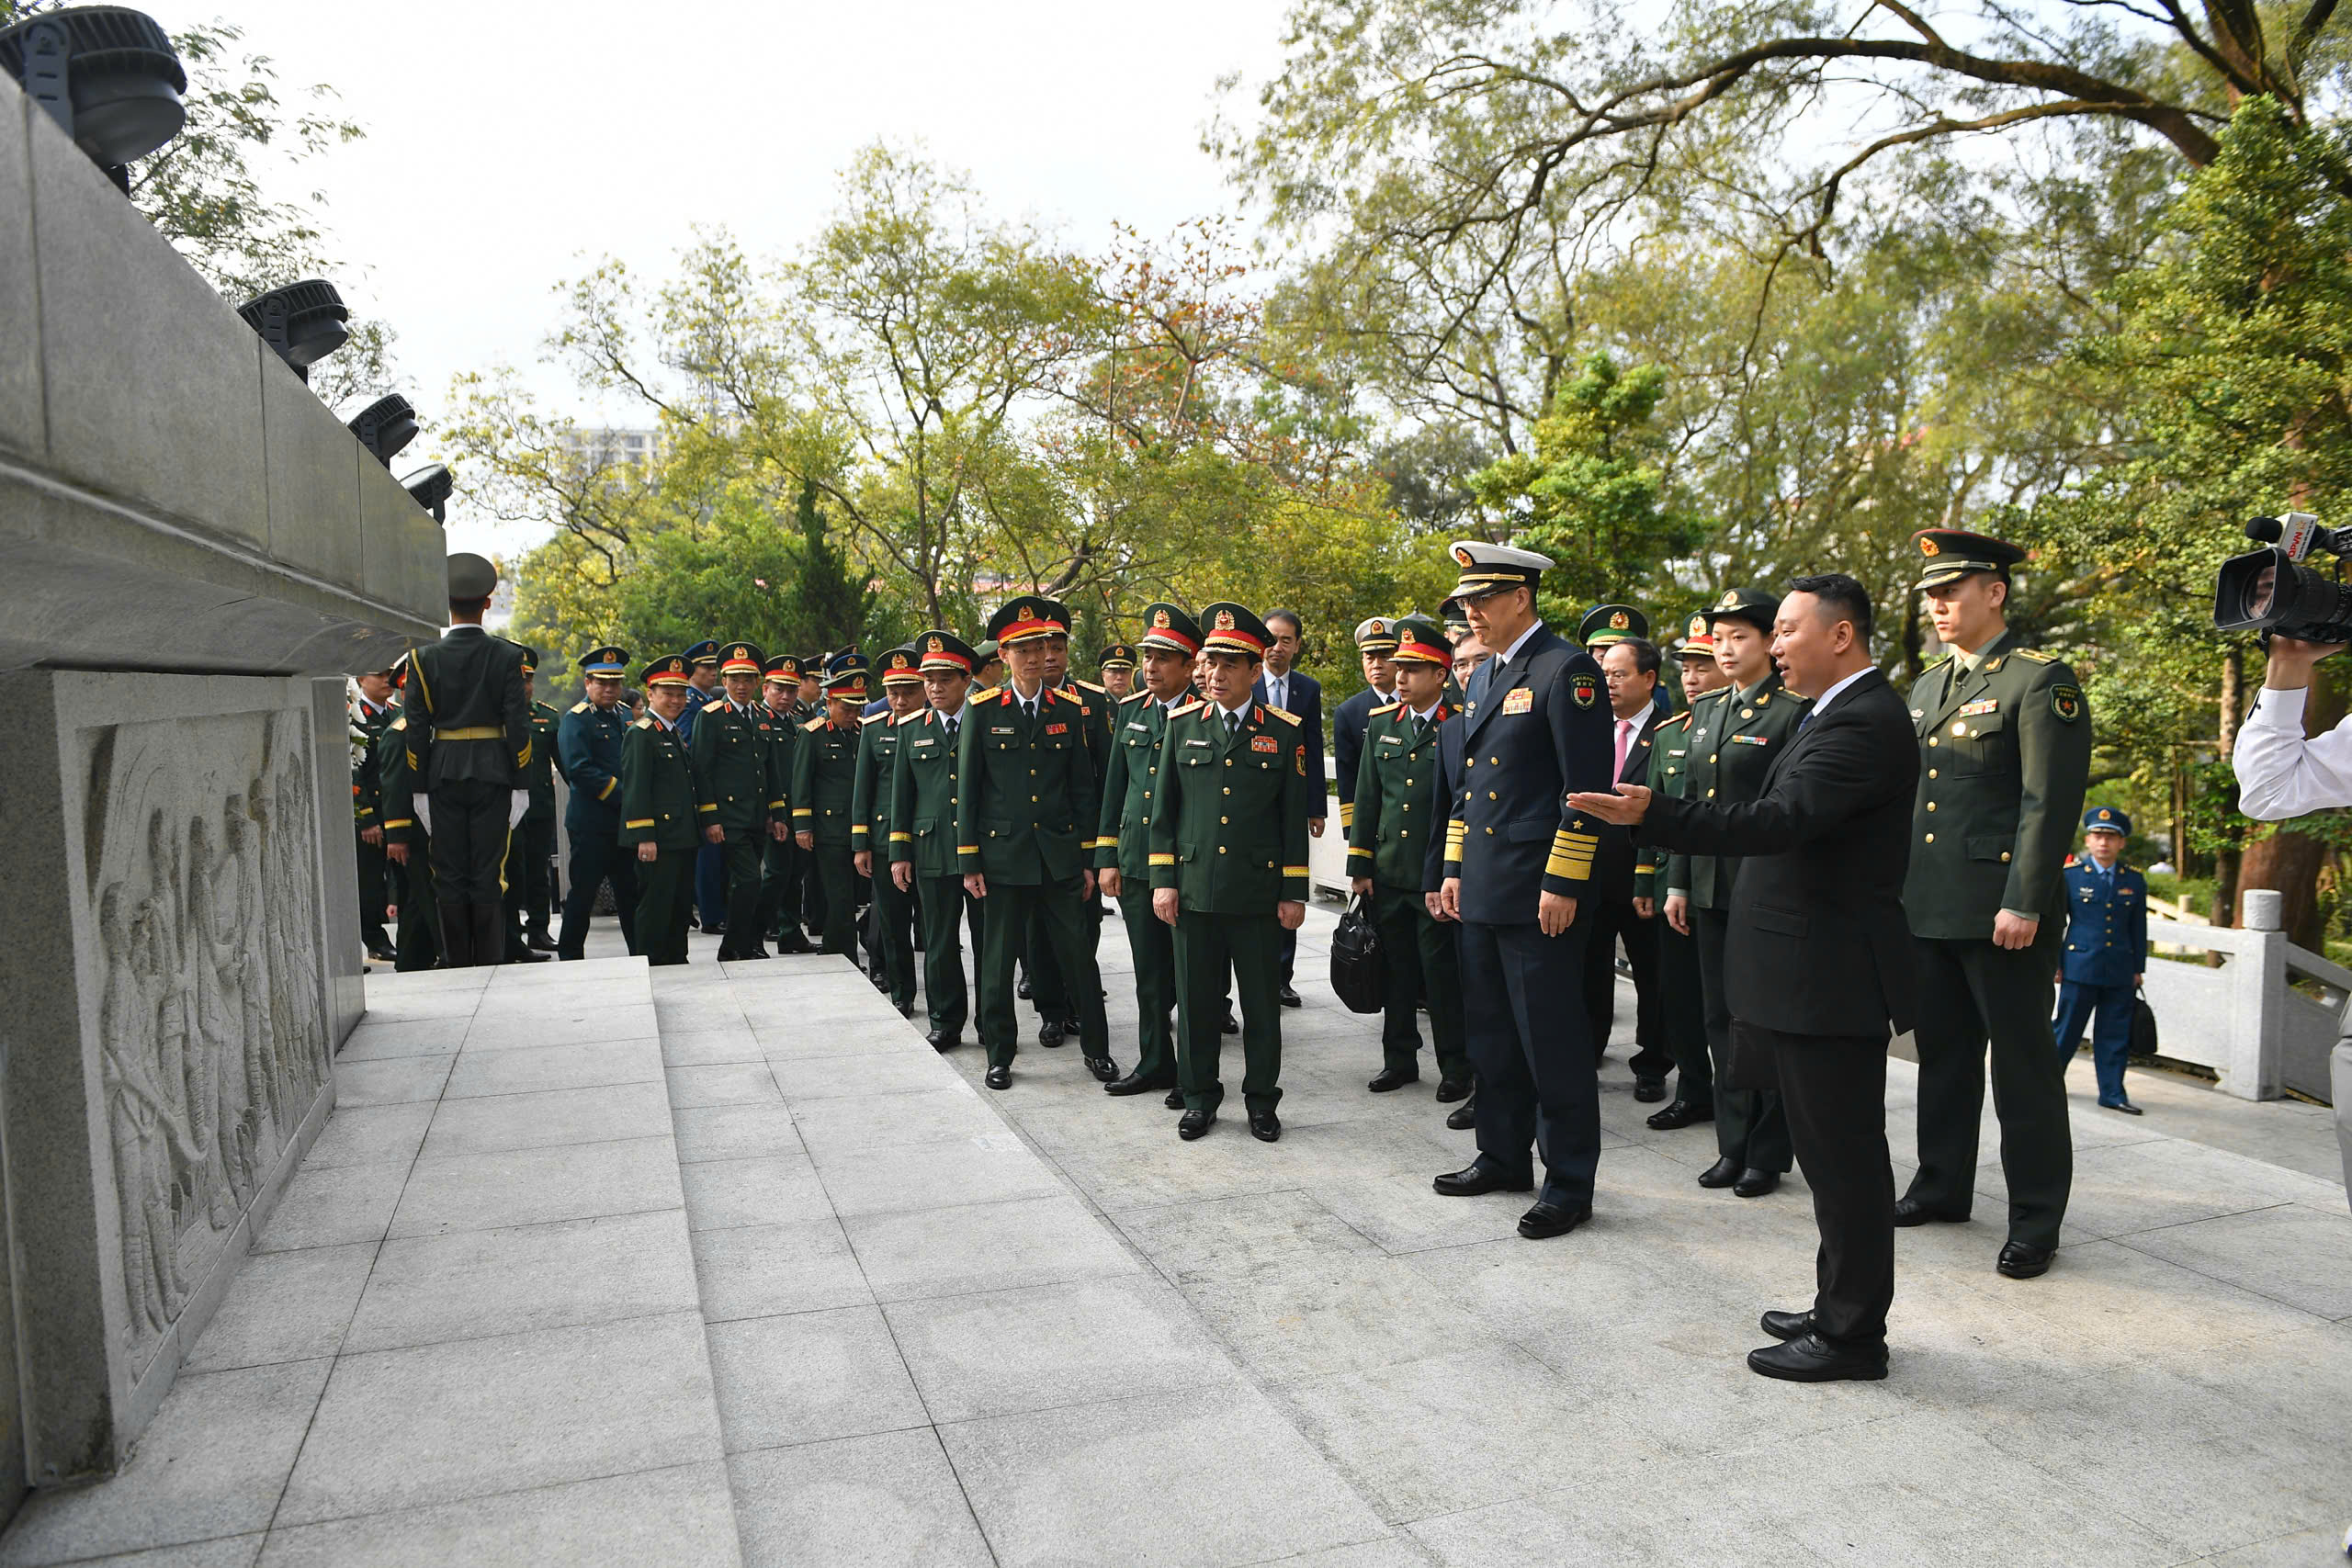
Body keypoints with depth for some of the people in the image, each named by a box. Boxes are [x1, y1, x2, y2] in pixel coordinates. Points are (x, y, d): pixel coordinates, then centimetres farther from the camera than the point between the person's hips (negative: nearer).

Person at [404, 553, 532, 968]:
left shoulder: (424, 658, -1)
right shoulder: (506, 655, -3)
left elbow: (417, 728, -2)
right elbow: (518, 724, -6)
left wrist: (420, 786, 3)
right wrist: (521, 782, -1)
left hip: (443, 775, 1)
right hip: (492, 773, -1)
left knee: (450, 875, 7)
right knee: (489, 873, 3)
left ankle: (456, 965, 11)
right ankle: (491, 962, 4)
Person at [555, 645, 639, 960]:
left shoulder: (626, 715, 15)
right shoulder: (576, 719, -7)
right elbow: (579, 770, -17)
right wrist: (622, 795, -19)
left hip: (627, 821, 6)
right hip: (591, 824, -6)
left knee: (631, 891, 10)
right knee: (583, 891, 1)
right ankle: (570, 955, 12)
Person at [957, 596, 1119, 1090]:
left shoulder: (1069, 710, 5)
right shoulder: (984, 711, -1)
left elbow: (1083, 787, 8)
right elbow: (966, 790, 1)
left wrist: (1087, 858, 4)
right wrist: (969, 861, -3)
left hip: (1060, 856, 1)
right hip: (1004, 855, -1)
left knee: (1079, 955, 5)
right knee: (998, 961, 7)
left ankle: (1096, 1048, 21)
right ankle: (999, 1055, 22)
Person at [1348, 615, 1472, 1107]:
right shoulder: (1380, 723, 8)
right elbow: (1366, 798, 11)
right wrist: (1359, 866, 8)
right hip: (1388, 872, 5)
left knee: (1442, 973, 2)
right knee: (1395, 971, 13)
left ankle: (1455, 1067, 15)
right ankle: (1400, 1060, 26)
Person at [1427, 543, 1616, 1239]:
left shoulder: (1566, 671, -11)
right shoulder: (1484, 677, 16)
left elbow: (1587, 788, -16)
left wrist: (1562, 883, -18)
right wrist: (1453, 868, 17)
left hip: (1540, 894, -9)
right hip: (1482, 892, 9)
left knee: (1552, 1043, -1)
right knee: (1491, 1033, 17)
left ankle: (1569, 1183, 11)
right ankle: (1504, 1157, 31)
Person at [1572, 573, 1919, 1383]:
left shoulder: (1863, 723, -18)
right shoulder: (1844, 714, 15)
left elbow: (1779, 821, -30)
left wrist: (1650, 814, -34)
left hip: (1829, 976, -11)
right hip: (1816, 973, 11)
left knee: (1842, 1157, 0)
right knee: (1835, 1154, 18)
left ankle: (1852, 1334, 13)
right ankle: (1840, 1309, 31)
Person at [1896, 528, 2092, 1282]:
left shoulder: (2041, 682, -8)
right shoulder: (1928, 684, 15)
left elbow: (2052, 803, -14)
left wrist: (2024, 905, -19)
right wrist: (1896, 883, 14)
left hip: (2003, 914, -7)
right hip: (1928, 908, 7)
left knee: (2023, 1066, 3)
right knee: (1943, 1052, 17)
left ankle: (2035, 1220, 14)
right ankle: (1943, 1184, 30)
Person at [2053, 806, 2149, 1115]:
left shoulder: (2134, 881, 8)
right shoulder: (2070, 876, 0)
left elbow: (2138, 929, 13)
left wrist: (2138, 969, 11)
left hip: (2120, 973, 3)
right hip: (2080, 968, -3)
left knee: (2115, 1033, 5)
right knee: (2067, 1029, 2)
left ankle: (2112, 1093, 13)